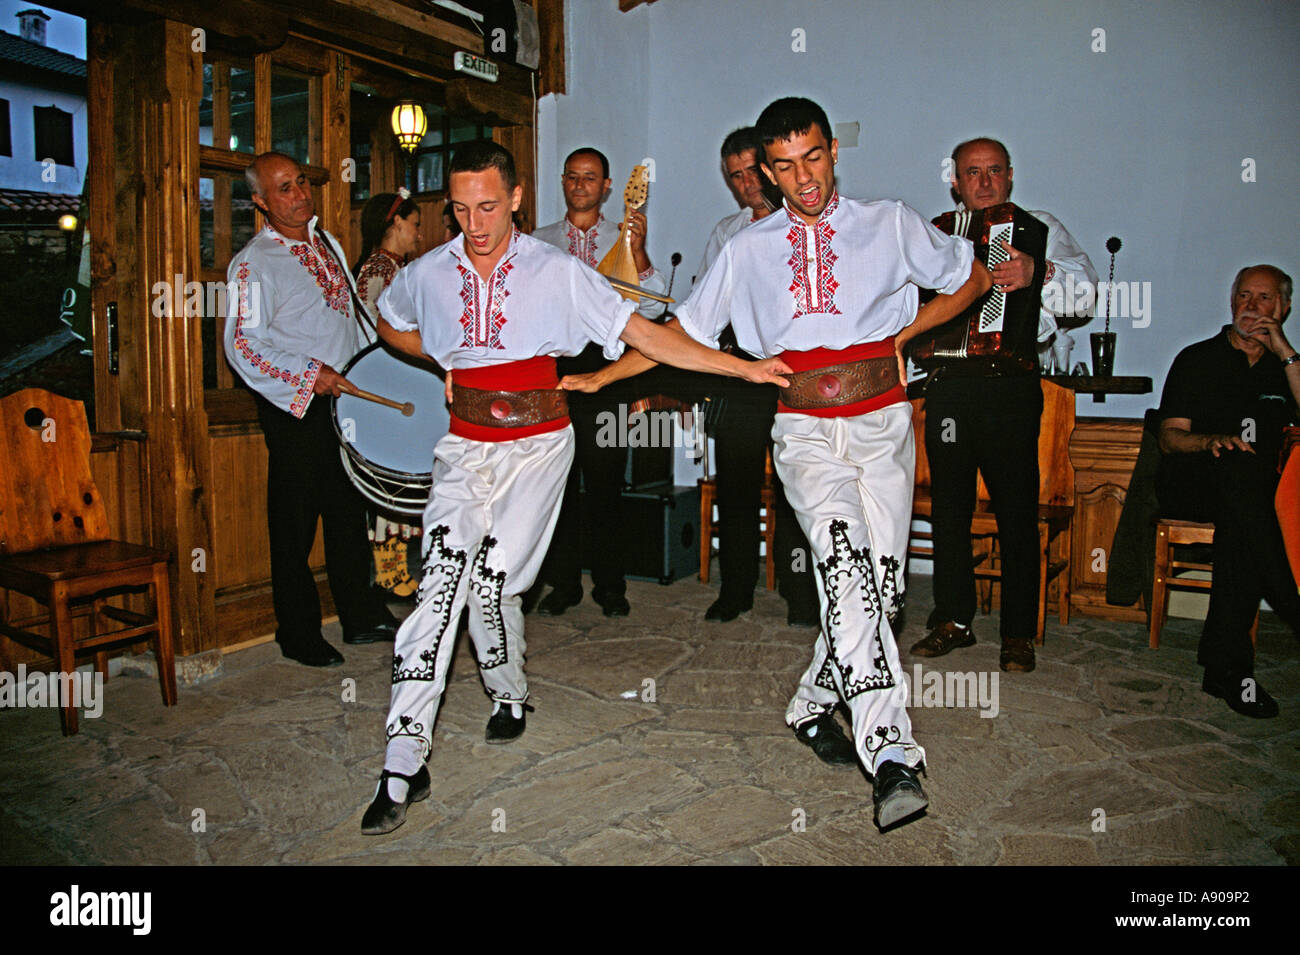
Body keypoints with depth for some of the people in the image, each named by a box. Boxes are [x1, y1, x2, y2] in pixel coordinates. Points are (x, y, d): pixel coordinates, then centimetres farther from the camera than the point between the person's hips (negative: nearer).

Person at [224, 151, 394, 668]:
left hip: (346, 394, 7)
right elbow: (244, 345, -18)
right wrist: (309, 377, -23)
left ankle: (361, 615, 27)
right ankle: (298, 634, 17)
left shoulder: (326, 242, 12)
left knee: (350, 509, 14)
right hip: (296, 410, -7)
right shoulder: (254, 264, -11)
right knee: (295, 523, 2)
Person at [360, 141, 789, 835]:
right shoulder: (428, 274, 3)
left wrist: (742, 367, -13)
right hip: (465, 445, 2)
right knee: (444, 574, -14)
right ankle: (404, 763, -8)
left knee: (492, 581, -8)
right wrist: (447, 363, 10)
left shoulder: (557, 272, -6)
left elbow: (643, 333, -8)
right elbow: (390, 325, 25)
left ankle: (508, 694, 25)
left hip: (536, 444, -2)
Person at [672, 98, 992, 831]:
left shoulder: (890, 224, 9)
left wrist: (905, 332, 8)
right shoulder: (747, 251, 11)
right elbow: (681, 333, 14)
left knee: (881, 585, -3)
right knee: (845, 558, -26)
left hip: (882, 424, 1)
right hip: (806, 431, -1)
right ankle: (891, 752, -26)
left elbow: (975, 278, 20)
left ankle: (815, 703, 23)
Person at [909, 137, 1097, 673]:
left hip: (1010, 387, -3)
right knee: (948, 506, 8)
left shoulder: (1040, 228, 8)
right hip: (947, 384, 4)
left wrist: (1039, 272, -26)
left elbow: (1086, 296, -7)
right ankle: (953, 620, 20)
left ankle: (1019, 634, 9)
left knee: (1017, 512, -2)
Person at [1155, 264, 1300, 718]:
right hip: (1189, 482, -2)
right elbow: (1169, 436, 2)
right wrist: (1215, 441, -19)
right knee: (1242, 464, -37)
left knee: (1239, 524, -36)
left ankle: (1226, 664, -35)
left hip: (1249, 491, 2)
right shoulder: (1199, 359, 13)